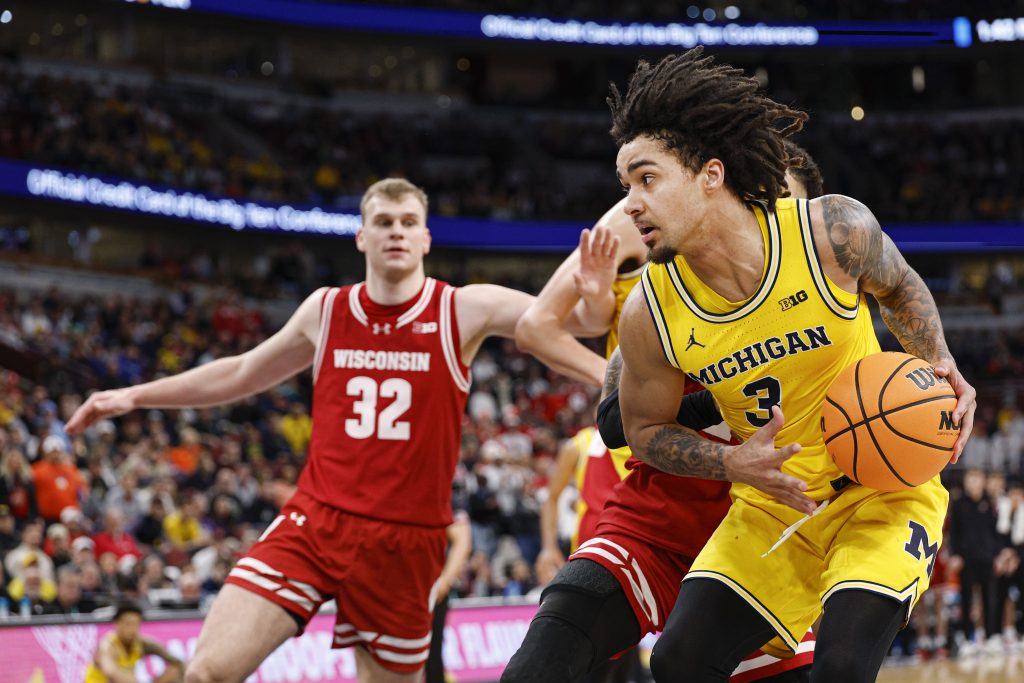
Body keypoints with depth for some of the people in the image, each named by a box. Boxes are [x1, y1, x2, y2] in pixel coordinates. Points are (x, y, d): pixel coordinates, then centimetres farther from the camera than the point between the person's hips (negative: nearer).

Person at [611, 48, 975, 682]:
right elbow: (646, 429, 3)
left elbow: (899, 286, 6)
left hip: (883, 486, -3)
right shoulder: (650, 314, -14)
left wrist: (941, 365, -11)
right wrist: (734, 464, -15)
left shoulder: (834, 232, -19)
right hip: (771, 506, 3)